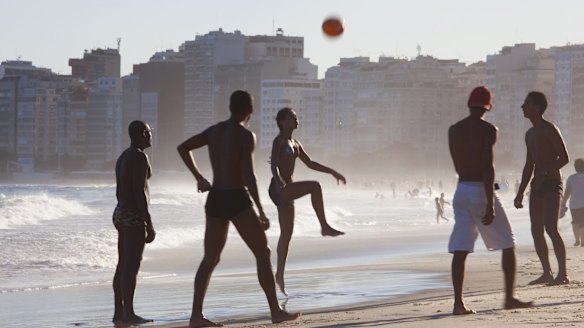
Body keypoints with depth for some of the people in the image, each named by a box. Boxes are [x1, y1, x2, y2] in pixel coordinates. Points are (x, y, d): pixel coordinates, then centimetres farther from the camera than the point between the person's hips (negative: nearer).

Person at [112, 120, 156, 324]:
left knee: (123, 265, 10)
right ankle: (128, 314, -7)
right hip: (135, 217, -10)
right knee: (132, 266, -8)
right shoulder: (140, 157, -15)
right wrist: (149, 224, -18)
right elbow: (139, 192, -20)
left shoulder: (123, 157, 15)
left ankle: (119, 312, 12)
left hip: (121, 215, 10)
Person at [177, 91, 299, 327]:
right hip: (237, 199, -7)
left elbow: (183, 148, 17)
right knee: (262, 253, 4)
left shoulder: (214, 130, 10)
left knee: (210, 259, 10)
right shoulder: (246, 136, -11)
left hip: (215, 199, 7)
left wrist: (199, 178, 20)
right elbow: (248, 176, -17)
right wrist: (261, 212, -14)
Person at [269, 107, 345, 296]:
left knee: (287, 234, 8)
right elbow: (274, 165, -21)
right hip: (278, 188, -9)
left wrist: (332, 172, 25)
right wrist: (280, 181, -39)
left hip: (286, 191, 9)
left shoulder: (295, 144, 19)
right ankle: (325, 227, -22)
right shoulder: (279, 141, -8)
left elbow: (310, 164, 28)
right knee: (314, 186, -25)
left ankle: (280, 274, 11)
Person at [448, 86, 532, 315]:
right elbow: (488, 167, -18)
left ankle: (458, 303, -7)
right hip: (481, 190, -5)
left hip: (461, 190, 5)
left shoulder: (453, 130, 8)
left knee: (460, 249, 1)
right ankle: (509, 297, 10)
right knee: (508, 244, 9)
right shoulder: (487, 130, -10)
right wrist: (490, 204, -19)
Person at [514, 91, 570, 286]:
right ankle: (547, 273, 10)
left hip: (552, 183, -8)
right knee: (536, 231, 4)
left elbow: (564, 158, -13)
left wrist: (545, 173, -23)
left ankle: (563, 274, -15)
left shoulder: (550, 130, -7)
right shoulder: (530, 134, 19)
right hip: (537, 185, 8)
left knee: (551, 228, -16)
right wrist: (520, 193, 20)